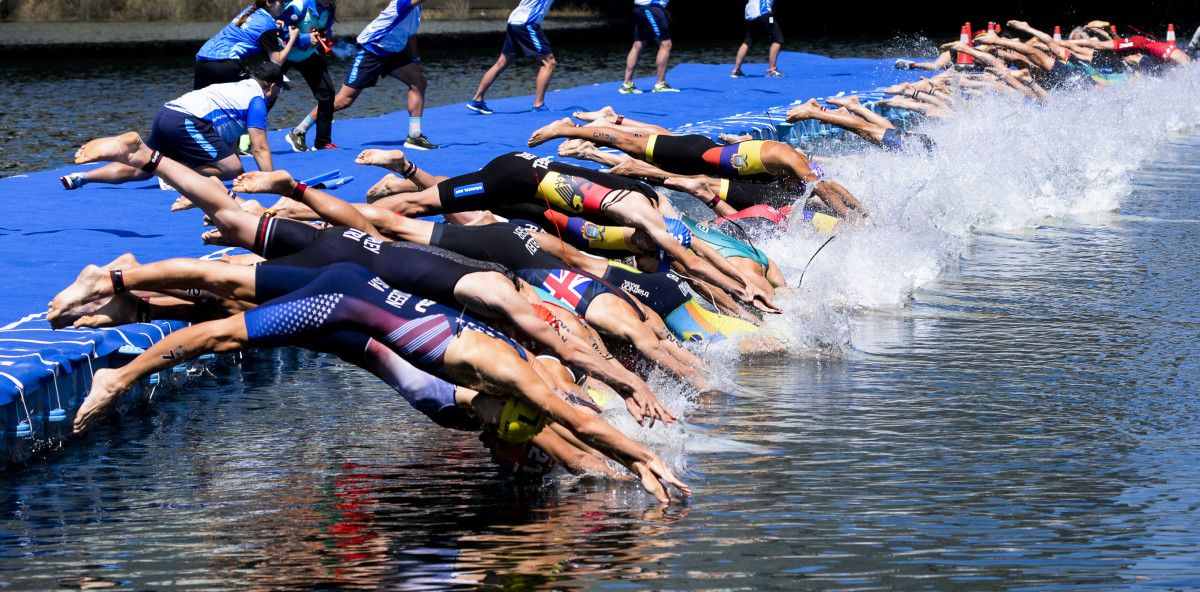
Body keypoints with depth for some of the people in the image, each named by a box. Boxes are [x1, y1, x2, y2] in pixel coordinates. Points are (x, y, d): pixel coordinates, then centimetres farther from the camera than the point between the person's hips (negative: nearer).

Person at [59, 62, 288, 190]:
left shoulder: (239, 89, 31)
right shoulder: (257, 100, 2)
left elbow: (230, 145, 35)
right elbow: (259, 149, -5)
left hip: (166, 114, 9)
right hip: (185, 122, -9)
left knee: (139, 170, 13)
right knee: (232, 168, -11)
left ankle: (81, 177, 4)